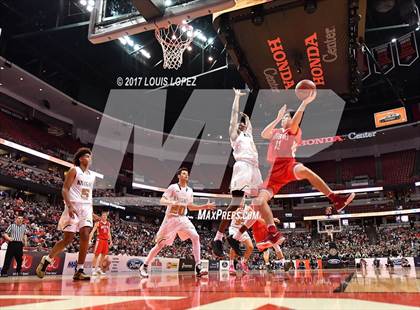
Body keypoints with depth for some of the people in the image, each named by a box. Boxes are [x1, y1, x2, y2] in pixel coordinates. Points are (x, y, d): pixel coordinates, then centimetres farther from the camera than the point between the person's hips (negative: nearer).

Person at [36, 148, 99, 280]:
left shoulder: (92, 175, 18)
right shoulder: (74, 170, -1)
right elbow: (65, 189, -9)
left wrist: (92, 213, 18)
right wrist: (69, 206, -23)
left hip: (86, 208, 5)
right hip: (73, 207, -5)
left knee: (85, 237, -10)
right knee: (68, 238, -5)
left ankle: (79, 271, -7)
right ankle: (46, 260, 18)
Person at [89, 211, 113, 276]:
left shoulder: (108, 223, 12)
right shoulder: (98, 223, -5)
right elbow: (92, 232, -11)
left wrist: (110, 241, 15)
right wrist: (89, 241, -21)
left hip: (106, 240, 6)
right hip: (99, 240, -6)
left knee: (103, 255, 7)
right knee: (97, 254, -8)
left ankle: (99, 268, 16)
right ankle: (93, 269, -4)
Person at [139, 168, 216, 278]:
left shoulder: (190, 191, 10)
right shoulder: (173, 187, -7)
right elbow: (162, 200, -13)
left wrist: (205, 206, 11)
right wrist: (172, 202, -32)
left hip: (183, 218, 5)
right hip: (171, 218, -5)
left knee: (195, 237, -13)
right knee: (161, 244, -2)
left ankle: (198, 268, -11)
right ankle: (144, 266, 15)